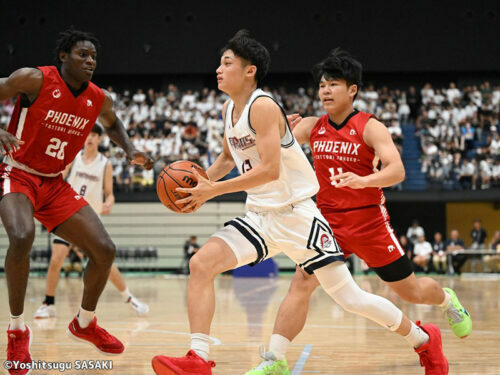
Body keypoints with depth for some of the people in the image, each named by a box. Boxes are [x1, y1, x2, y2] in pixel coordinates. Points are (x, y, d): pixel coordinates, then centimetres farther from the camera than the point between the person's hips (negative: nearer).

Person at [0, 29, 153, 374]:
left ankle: (85, 323, 25)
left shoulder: (99, 99, 1)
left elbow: (112, 123, 24)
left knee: (105, 250, -2)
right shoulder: (34, 80, -17)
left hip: (55, 184, 6)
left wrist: (131, 151, 6)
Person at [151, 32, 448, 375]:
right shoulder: (229, 110, 8)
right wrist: (201, 183, 7)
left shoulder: (262, 106, -17)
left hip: (296, 215, -7)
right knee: (201, 264, -14)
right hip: (260, 218, 7)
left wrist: (213, 190, -23)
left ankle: (424, 338, 19)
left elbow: (270, 170, -25)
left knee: (349, 298, -2)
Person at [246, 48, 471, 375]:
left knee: (409, 291, 10)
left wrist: (363, 180, -40)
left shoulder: (370, 128, -11)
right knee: (301, 284, -17)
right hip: (328, 220, 3)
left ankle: (448, 301, 44)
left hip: (369, 221, -3)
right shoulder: (311, 127, 2)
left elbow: (397, 171, -22)